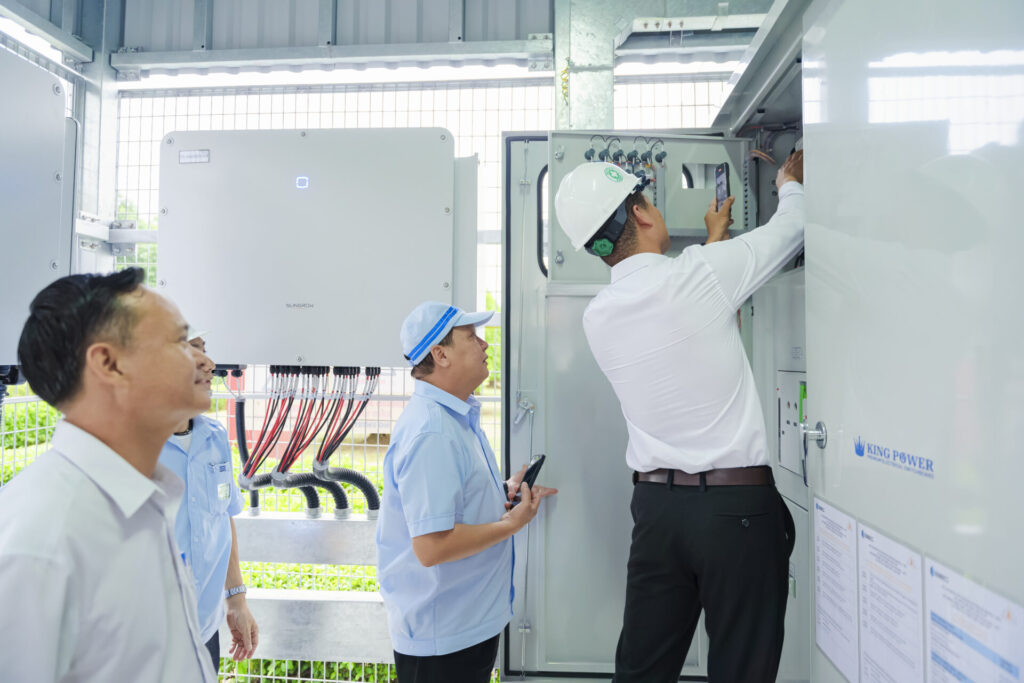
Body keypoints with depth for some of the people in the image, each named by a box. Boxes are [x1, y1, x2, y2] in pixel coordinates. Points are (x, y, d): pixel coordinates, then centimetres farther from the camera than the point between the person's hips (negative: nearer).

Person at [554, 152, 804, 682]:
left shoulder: (597, 317, 3)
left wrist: (714, 242, 32)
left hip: (657, 504, 6)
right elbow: (791, 227, 3)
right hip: (736, 505, -5)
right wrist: (790, 182, 26)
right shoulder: (701, 272, -14)